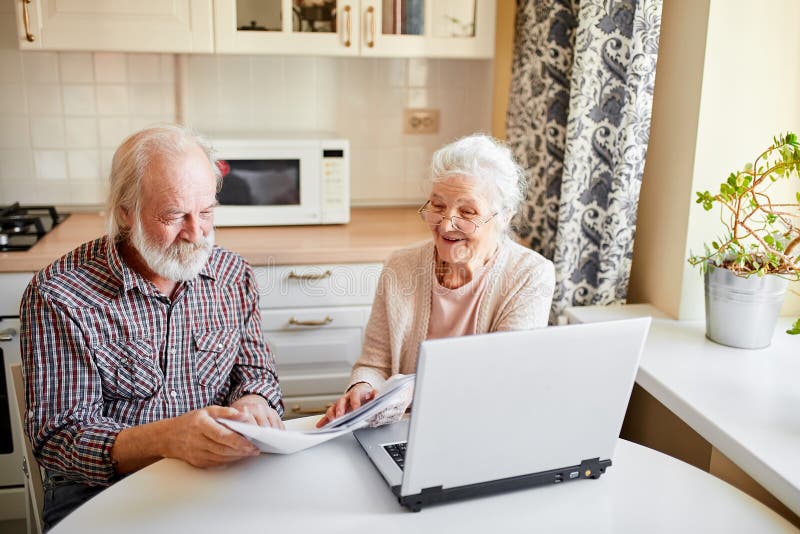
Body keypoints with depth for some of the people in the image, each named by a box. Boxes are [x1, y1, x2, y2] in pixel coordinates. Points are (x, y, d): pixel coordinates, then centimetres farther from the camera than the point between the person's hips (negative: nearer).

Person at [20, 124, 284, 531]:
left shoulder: (231, 274, 4)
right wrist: (166, 439, -30)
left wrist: (252, 404, -16)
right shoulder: (58, 296, -10)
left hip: (219, 480, 4)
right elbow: (56, 436, -12)